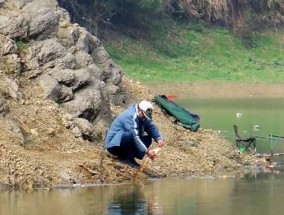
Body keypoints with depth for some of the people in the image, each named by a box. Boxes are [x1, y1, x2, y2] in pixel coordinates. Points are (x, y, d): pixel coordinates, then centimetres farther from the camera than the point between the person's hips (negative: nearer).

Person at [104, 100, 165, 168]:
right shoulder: (130, 116, -25)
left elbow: (151, 127, 1)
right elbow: (134, 136, -32)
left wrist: (159, 139, -20)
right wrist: (146, 151, -39)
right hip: (113, 144, -9)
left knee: (147, 139, -2)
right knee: (131, 135, -34)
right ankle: (126, 158, -17)